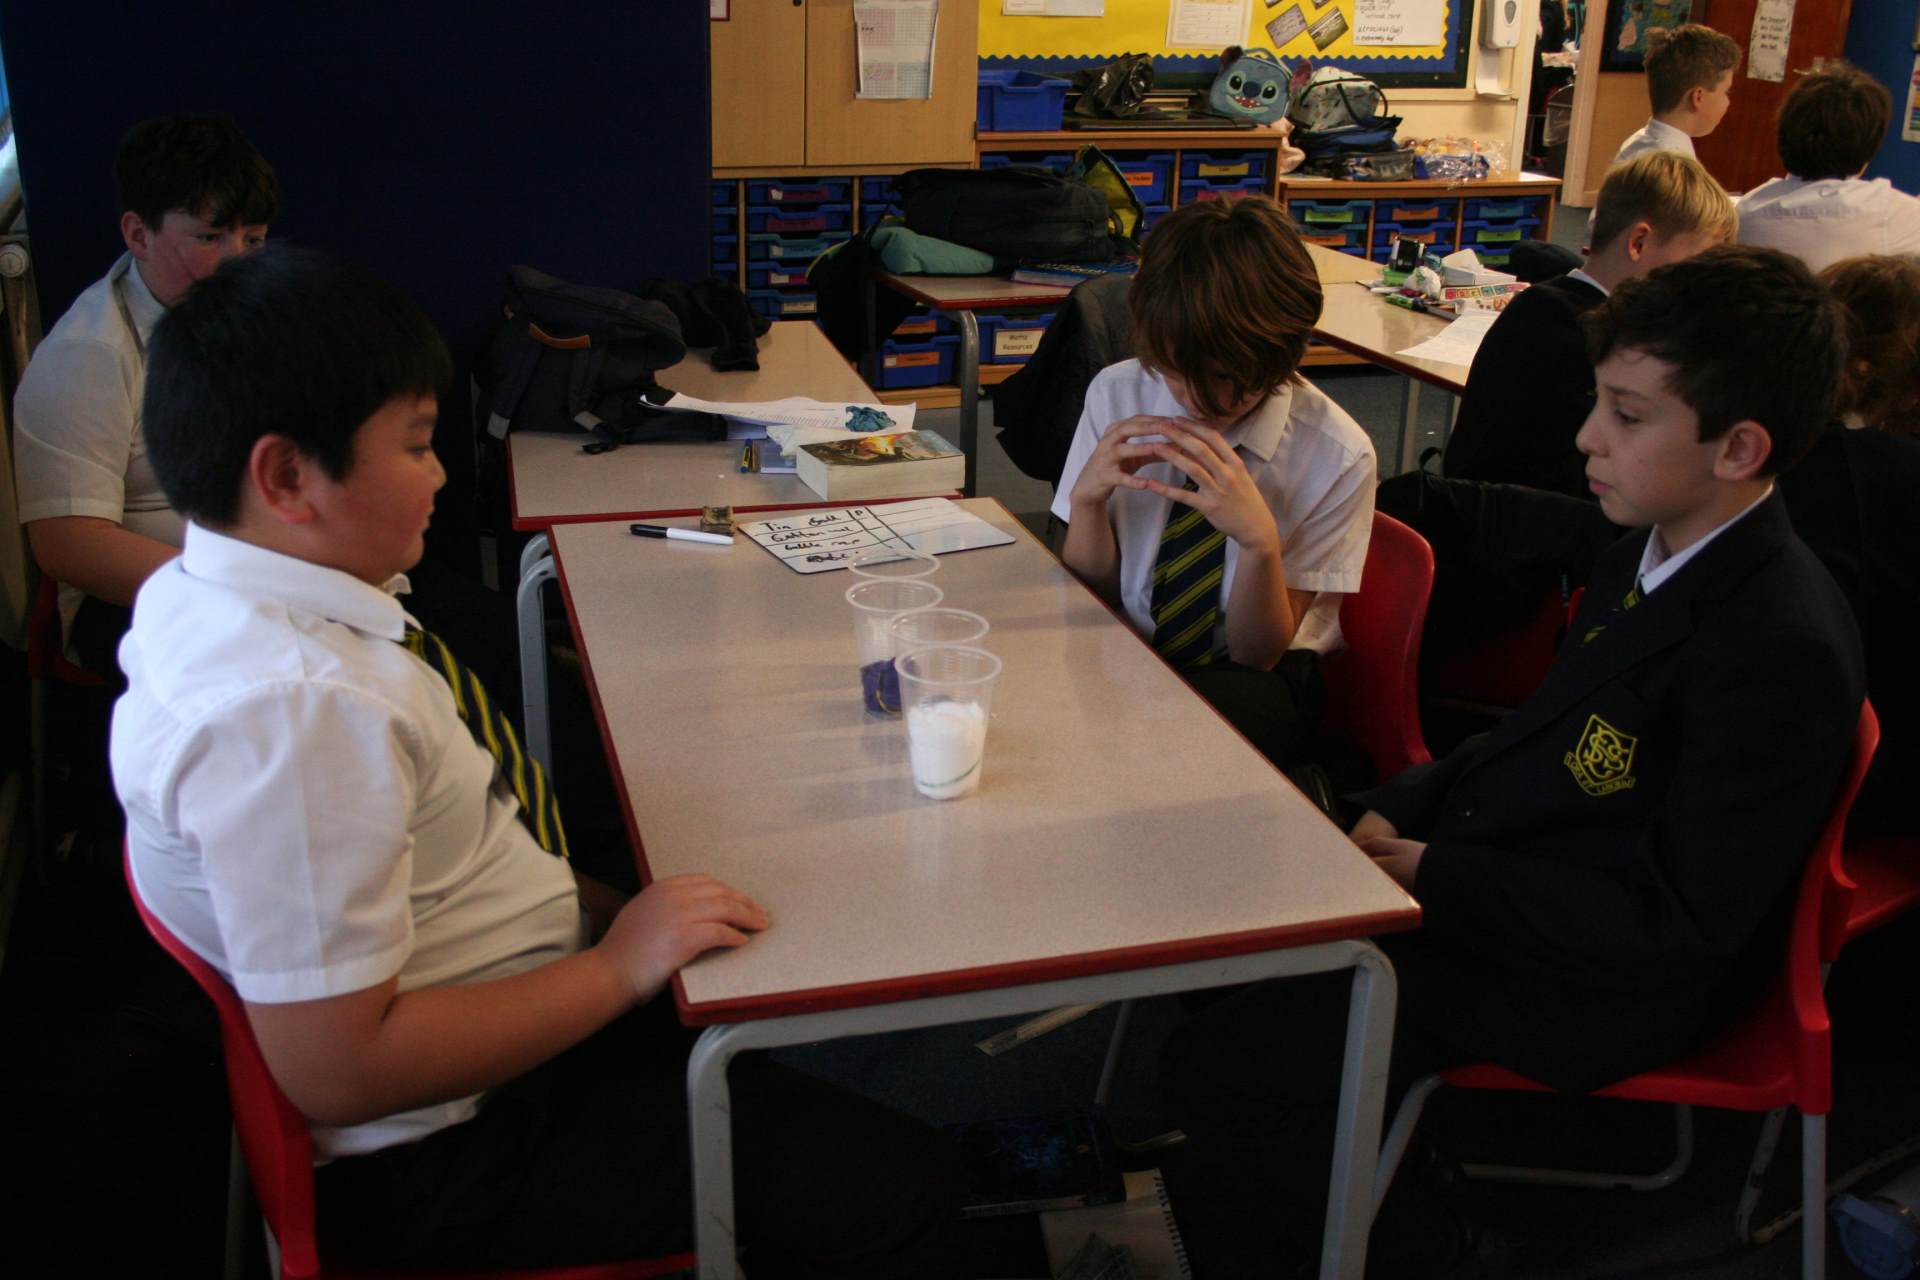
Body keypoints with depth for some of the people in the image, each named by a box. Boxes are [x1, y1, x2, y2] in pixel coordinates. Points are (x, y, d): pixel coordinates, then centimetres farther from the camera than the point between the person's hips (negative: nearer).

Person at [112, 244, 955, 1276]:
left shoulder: (209, 598, 1)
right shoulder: (294, 709, -32)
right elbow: (339, 1066, -29)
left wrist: (600, 911, 5)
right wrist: (617, 967, -21)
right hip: (445, 1159, -10)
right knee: (889, 1191, -12)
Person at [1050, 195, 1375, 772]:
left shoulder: (1337, 457, -15)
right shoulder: (1116, 394, -7)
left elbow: (1257, 655, -10)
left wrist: (1258, 537, -29)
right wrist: (1087, 497, -21)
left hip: (1245, 683, -2)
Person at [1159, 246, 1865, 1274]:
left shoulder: (1780, 651, -25)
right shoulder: (1652, 555, 4)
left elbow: (1680, 919, -24)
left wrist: (1439, 875, -19)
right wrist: (1401, 810, -2)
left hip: (1595, 988, -9)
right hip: (1480, 881, 9)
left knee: (1215, 1071, -14)